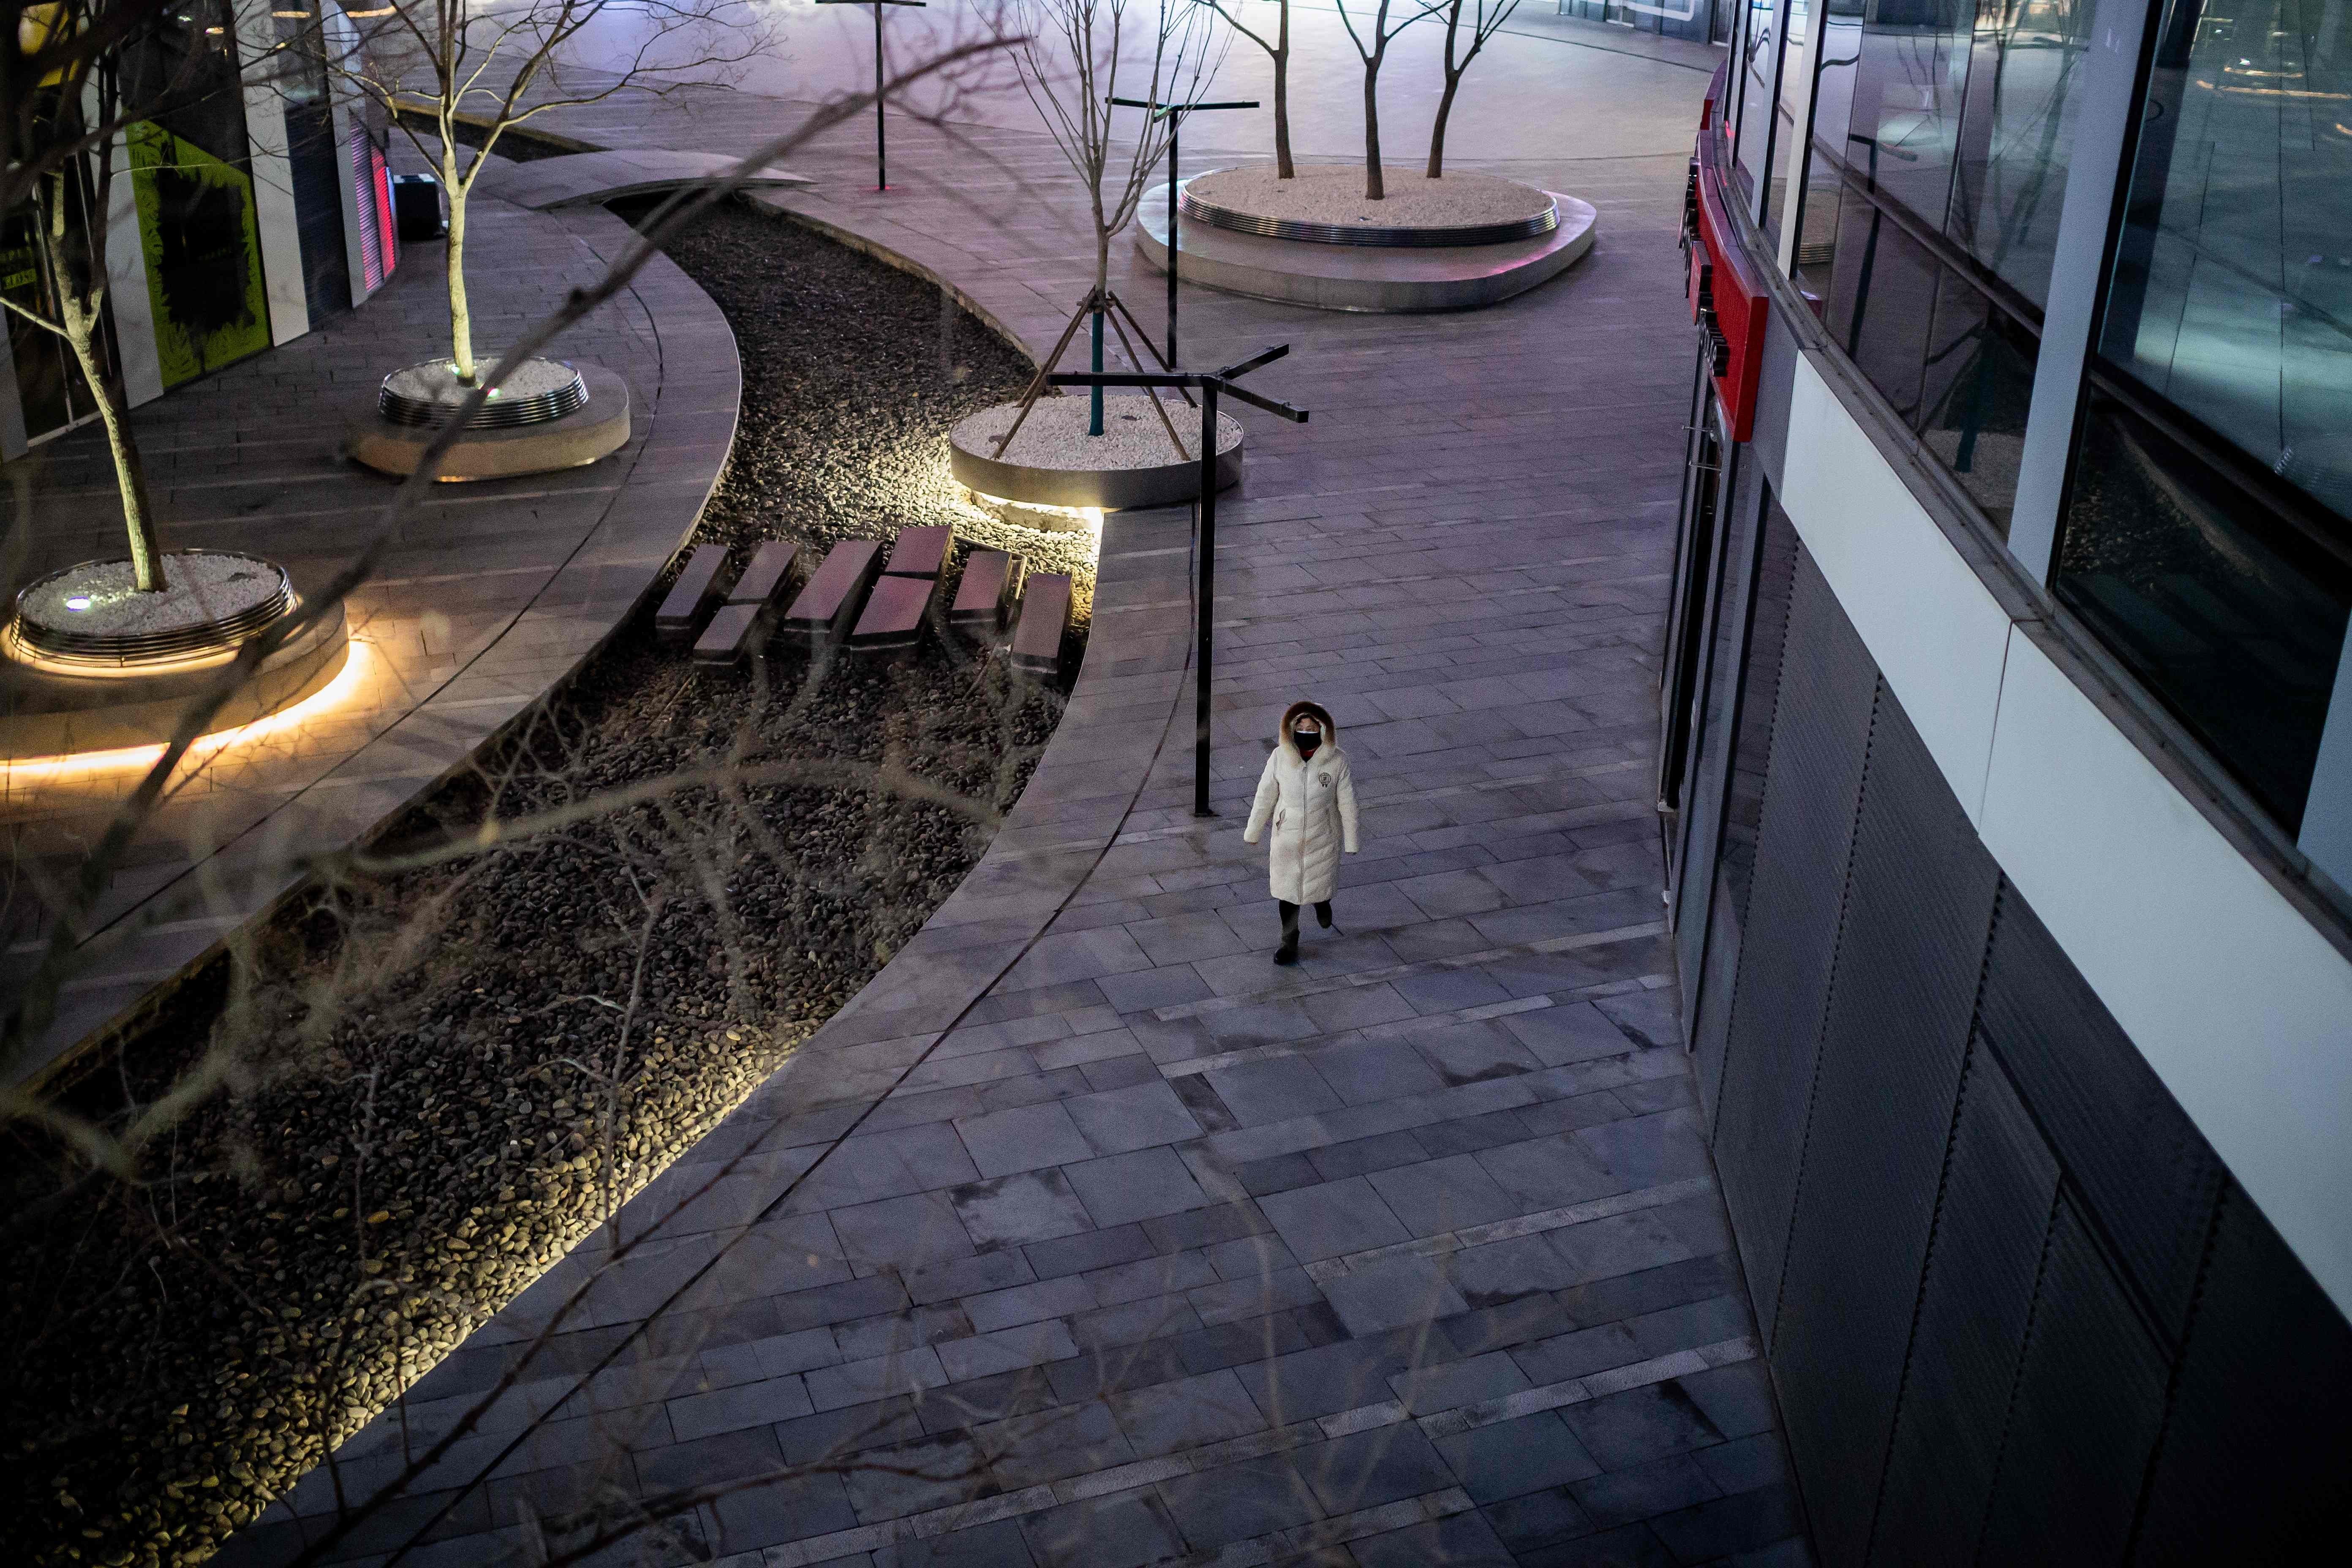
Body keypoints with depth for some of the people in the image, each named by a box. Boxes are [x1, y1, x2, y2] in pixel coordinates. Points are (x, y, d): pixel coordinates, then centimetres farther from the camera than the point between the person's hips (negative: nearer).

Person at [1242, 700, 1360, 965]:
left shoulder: (1337, 760, -17)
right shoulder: (1280, 757, -15)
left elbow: (1347, 804, -9)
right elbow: (1265, 798, -4)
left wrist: (1351, 843, -3)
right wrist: (1252, 834, 3)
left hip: (1323, 839, -1)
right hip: (1287, 837, 1)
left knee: (1320, 884, 18)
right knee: (1287, 889, 10)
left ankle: (1322, 904, 55)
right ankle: (1289, 942, 29)